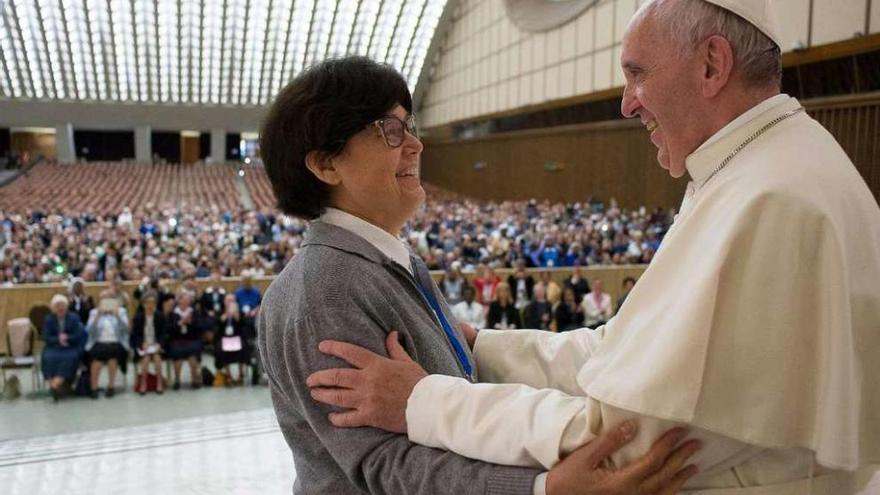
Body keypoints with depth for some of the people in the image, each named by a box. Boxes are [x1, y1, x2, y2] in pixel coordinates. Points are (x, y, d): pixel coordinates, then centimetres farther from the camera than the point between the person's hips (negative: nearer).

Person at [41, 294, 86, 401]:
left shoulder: (74, 318, 6)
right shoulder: (48, 319, 8)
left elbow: (79, 335, -1)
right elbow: (46, 338, 0)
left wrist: (67, 337, -19)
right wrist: (58, 339, -18)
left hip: (71, 347, -1)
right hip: (54, 347, 1)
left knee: (70, 357, -34)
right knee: (49, 357, -32)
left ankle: (56, 385, -42)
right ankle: (54, 385, -38)